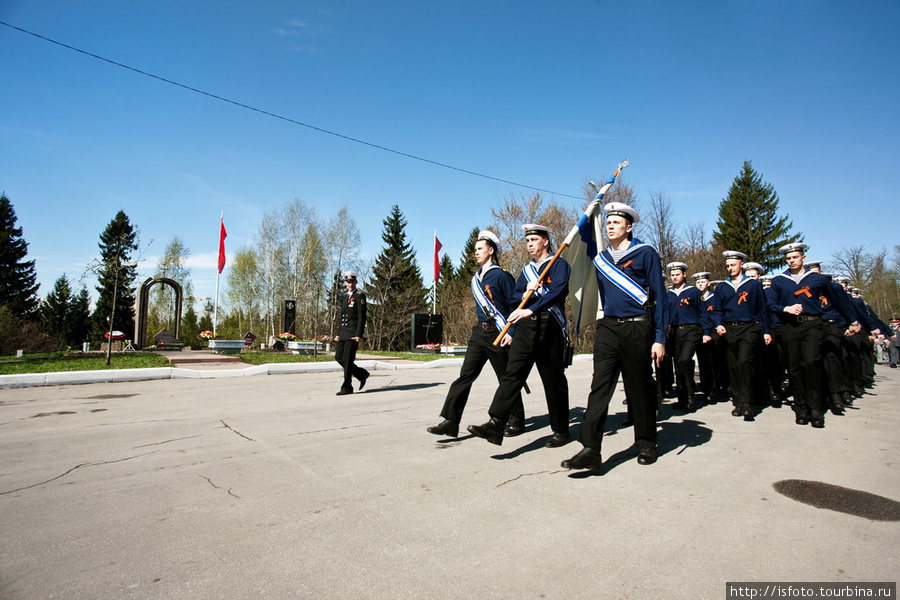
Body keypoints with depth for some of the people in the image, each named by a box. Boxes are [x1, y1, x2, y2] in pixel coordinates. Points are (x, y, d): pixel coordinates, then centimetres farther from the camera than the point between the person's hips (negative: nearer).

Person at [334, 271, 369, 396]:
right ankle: (361, 374, 19)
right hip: (343, 332, 8)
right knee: (339, 357, 5)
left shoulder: (360, 296, -4)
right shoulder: (345, 298, 19)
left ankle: (347, 387, 2)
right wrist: (338, 333, 16)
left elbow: (362, 316, -11)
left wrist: (359, 334, -18)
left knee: (348, 360, -7)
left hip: (353, 333, -8)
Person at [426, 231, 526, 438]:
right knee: (465, 376, 0)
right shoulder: (477, 278, 14)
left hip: (498, 334, -7)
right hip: (479, 332, 7)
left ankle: (517, 423, 20)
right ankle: (450, 421, -1)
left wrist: (512, 332, -15)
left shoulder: (501, 275, -9)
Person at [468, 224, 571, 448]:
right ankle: (496, 425, -16)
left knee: (554, 380, 4)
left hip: (550, 328, -5)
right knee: (512, 373, -9)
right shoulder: (526, 269, 19)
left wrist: (530, 310, -28)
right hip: (525, 328, 5)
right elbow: (514, 298, 15)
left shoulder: (559, 265, 0)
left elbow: (556, 292, -17)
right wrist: (526, 293, -7)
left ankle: (561, 431, 19)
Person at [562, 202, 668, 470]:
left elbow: (659, 296, -5)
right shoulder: (601, 259, 13)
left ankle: (646, 444, 25)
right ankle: (590, 450, -9)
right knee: (599, 387, -6)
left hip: (637, 329, -4)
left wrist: (660, 338, -10)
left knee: (640, 388, 7)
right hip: (608, 328, 4)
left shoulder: (646, 253, -2)